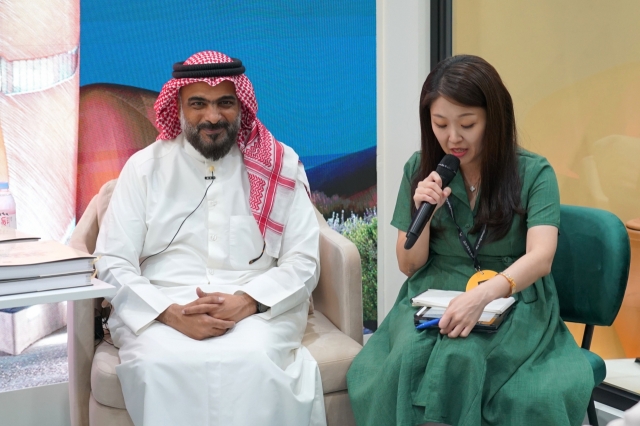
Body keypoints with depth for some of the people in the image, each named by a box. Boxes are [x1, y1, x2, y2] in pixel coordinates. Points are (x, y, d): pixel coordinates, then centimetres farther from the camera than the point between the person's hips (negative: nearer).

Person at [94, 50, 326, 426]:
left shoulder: (279, 166, 5)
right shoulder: (145, 167, 6)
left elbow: (302, 263, 2)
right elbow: (113, 264, 1)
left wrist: (246, 302, -17)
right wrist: (172, 314, -16)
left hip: (259, 308, 0)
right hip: (161, 310, 1)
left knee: (252, 361, -33)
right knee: (158, 364, -32)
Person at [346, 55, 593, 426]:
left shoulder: (534, 173, -4)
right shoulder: (420, 170, 4)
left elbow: (540, 257, -17)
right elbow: (409, 266, 7)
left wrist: (482, 295, -36)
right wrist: (424, 213, -13)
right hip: (432, 299, 2)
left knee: (459, 356, -33)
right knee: (410, 357, -30)